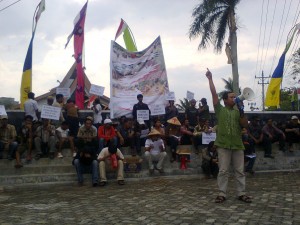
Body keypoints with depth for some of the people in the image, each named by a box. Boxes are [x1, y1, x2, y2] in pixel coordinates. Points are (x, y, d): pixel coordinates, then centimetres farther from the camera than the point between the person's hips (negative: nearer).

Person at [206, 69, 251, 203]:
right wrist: (210, 79, -3)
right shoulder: (220, 110, 3)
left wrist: (241, 112, -9)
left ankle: (241, 193, 14)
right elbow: (214, 93, -2)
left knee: (240, 171, 6)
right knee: (223, 171, 0)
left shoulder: (238, 112, 12)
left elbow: (245, 125, 2)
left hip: (237, 145, 3)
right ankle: (222, 194, 7)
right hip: (223, 145, -3)